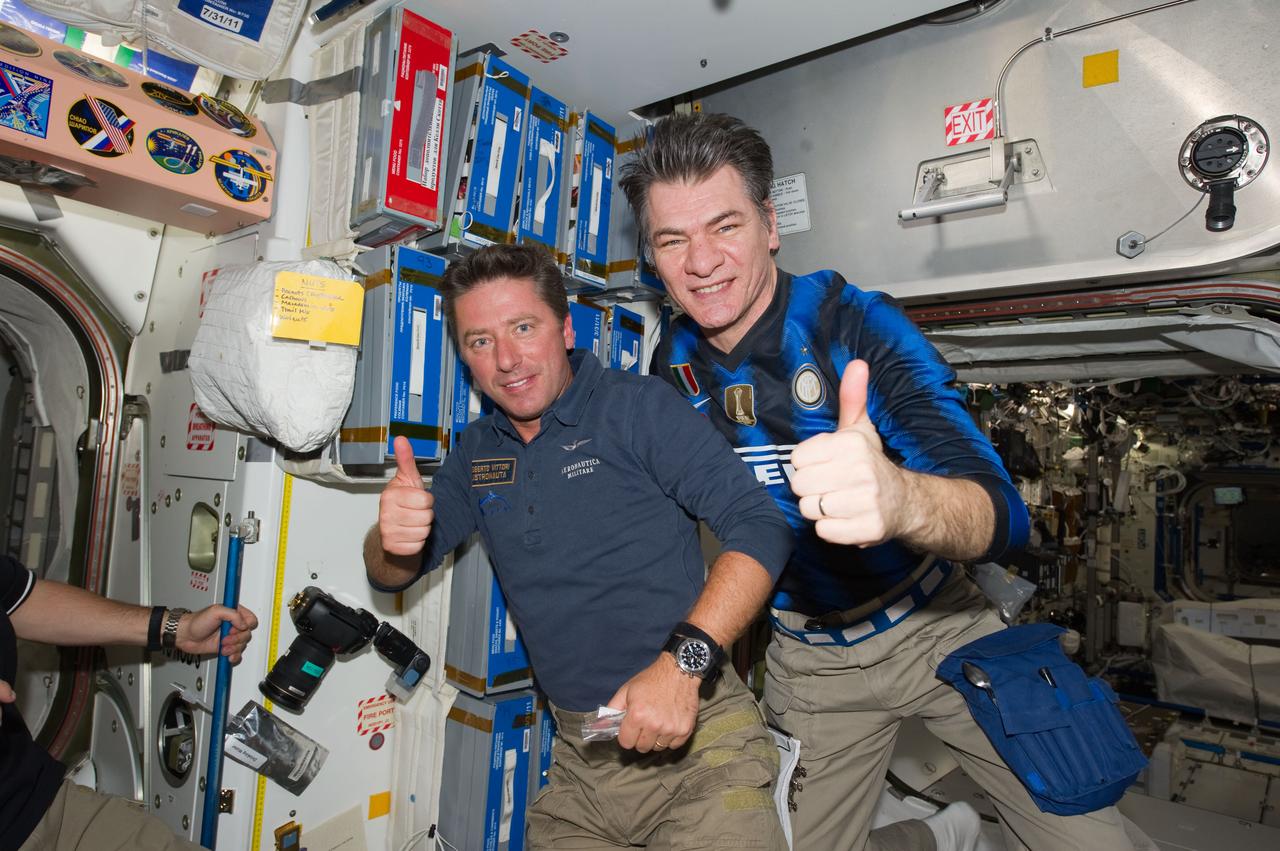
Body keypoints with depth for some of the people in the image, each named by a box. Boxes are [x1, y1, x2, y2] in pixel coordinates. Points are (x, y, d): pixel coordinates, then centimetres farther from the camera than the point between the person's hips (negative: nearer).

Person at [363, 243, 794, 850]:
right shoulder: (475, 453, 9)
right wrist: (392, 537, -12)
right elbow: (390, 576, 12)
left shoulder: (638, 407, -8)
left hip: (697, 740, -4)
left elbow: (761, 526, -15)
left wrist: (684, 659, -27)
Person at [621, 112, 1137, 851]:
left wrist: (902, 498, -55)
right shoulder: (674, 369, -9)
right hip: (807, 662, 3)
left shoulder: (855, 322, -22)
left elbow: (1001, 512, -33)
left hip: (934, 627, -2)